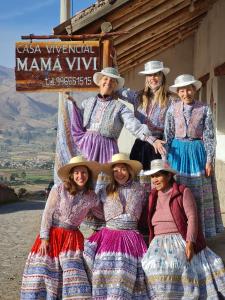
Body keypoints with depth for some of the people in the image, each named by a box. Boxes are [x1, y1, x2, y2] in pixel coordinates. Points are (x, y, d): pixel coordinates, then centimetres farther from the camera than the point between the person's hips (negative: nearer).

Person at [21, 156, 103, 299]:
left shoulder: (92, 197, 0)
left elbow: (103, 214, 15)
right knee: (44, 270, -2)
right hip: (52, 235, -1)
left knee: (74, 271, -10)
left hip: (73, 238, 2)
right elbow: (47, 214, -6)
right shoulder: (58, 190, -8)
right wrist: (44, 238, -9)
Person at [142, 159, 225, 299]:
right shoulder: (153, 196, 17)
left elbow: (192, 217, -8)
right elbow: (148, 223, 22)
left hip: (181, 242, -4)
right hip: (159, 244, 4)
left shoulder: (183, 192, 2)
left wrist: (190, 243, -19)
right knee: (154, 266, -25)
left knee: (172, 266, -30)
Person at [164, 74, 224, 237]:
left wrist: (209, 161, -7)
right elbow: (168, 136, 4)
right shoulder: (173, 109, 2)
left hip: (198, 152, -1)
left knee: (200, 192, 3)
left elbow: (209, 137, -2)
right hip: (178, 152, 1)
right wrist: (165, 161, 1)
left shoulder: (204, 109, -2)